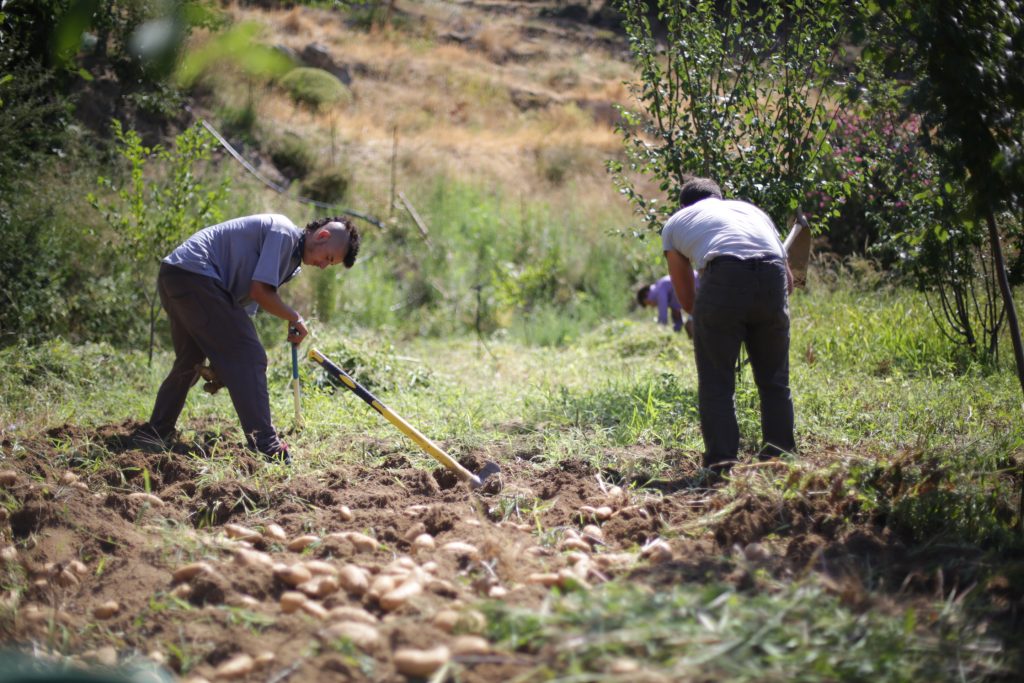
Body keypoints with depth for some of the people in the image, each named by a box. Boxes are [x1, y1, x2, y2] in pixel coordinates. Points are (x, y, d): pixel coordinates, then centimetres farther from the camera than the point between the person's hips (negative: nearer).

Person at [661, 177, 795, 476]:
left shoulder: (675, 223, 28)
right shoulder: (750, 209, 37)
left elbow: (687, 300, 27)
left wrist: (717, 321, 42)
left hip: (724, 275, -3)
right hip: (772, 278, 3)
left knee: (716, 382, 8)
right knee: (774, 381, 17)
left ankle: (722, 462, 5)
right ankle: (780, 457, 21)